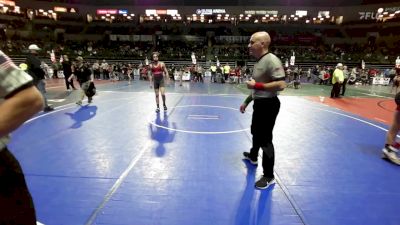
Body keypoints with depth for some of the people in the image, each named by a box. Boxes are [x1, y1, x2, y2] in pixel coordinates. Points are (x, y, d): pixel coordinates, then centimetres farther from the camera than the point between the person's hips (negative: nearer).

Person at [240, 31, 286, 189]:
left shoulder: (271, 60, -19)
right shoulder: (258, 62, 12)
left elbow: (281, 85, -28)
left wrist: (257, 85, -24)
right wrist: (246, 101, 20)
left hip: (268, 105, -10)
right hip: (259, 103, 10)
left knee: (265, 138, -4)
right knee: (256, 132, 25)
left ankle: (269, 176, 9)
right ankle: (253, 156, 50)